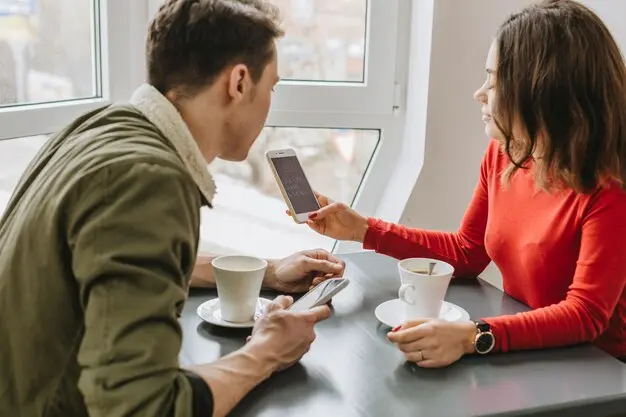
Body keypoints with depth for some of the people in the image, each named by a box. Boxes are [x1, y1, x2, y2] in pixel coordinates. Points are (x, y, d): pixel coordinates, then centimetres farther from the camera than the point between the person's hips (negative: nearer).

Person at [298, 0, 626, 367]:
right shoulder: (502, 154, -2)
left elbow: (585, 314, -26)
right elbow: (467, 253, 8)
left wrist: (471, 337, -39)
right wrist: (362, 230, 2)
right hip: (522, 358, 6)